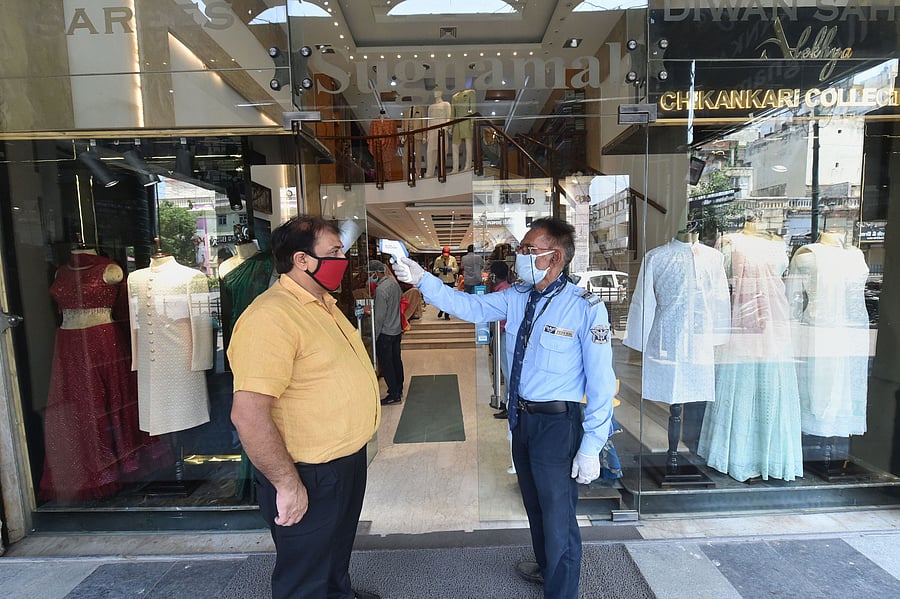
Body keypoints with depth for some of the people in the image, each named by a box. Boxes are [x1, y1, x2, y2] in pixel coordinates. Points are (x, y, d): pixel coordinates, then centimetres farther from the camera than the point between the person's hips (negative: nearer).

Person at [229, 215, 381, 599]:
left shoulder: (323, 303, 6)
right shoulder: (272, 316, -27)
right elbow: (248, 415, -31)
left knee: (338, 551, 31)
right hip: (310, 479, -9)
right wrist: (287, 484, -24)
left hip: (348, 460, 9)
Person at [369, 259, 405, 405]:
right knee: (396, 361, 18)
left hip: (385, 333, -9)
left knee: (386, 364, 2)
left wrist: (374, 336, -13)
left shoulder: (381, 289, -22)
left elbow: (380, 316, -21)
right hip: (397, 330, 9)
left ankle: (394, 395, 9)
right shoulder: (394, 283, 6)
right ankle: (399, 389, 30)